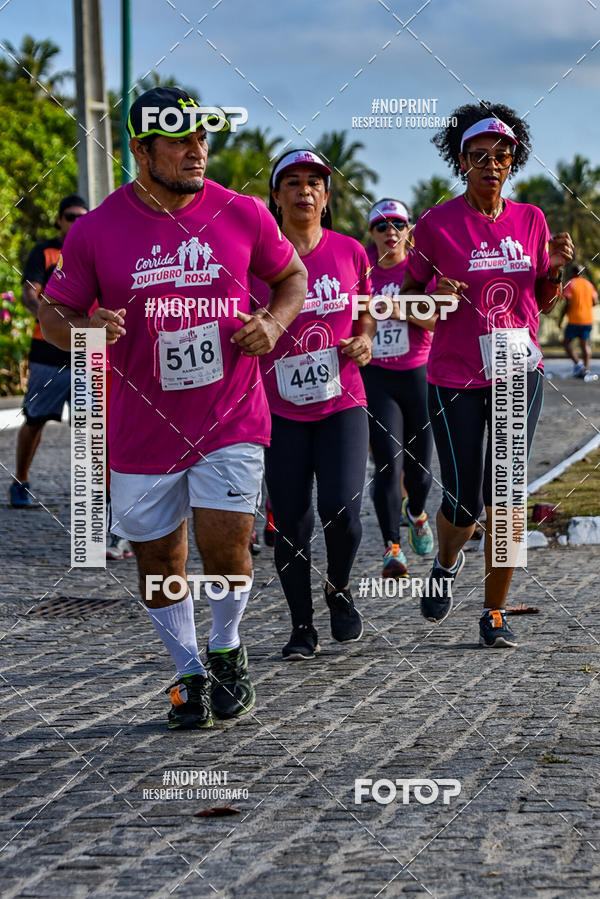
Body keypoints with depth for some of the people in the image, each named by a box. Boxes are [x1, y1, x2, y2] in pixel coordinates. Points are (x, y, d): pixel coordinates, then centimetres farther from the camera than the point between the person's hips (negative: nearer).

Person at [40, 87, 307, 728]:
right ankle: (190, 674, 30)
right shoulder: (97, 231, -6)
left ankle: (227, 652, 20)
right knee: (158, 562, 9)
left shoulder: (242, 215, -2)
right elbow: (53, 314, 2)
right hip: (142, 428, 1)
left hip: (231, 420, -1)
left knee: (225, 549, -10)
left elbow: (292, 275, 15)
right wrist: (86, 329, -20)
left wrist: (274, 322, -6)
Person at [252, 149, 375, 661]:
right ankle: (302, 626, 17)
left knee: (341, 509, -15)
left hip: (342, 405, 0)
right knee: (290, 522, 2)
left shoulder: (350, 253, 4)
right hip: (281, 411, 0)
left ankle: (339, 589, 15)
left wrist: (364, 340, -1)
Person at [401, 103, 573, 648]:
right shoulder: (437, 225, -6)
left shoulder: (530, 220, 5)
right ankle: (447, 564, 34)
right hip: (455, 378, -3)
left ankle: (495, 612, 10)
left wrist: (554, 268, -6)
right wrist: (436, 295, -18)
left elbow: (542, 301, 14)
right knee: (464, 501, 0)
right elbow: (409, 294, 3)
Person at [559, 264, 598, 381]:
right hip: (588, 319, 5)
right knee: (585, 344, 6)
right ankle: (586, 370, -2)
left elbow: (567, 303, -13)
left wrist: (561, 318, -5)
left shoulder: (570, 284, -6)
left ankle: (577, 363, -11)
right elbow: (594, 301, 9)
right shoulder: (588, 284, 11)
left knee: (567, 342, 7)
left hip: (574, 319, -5)